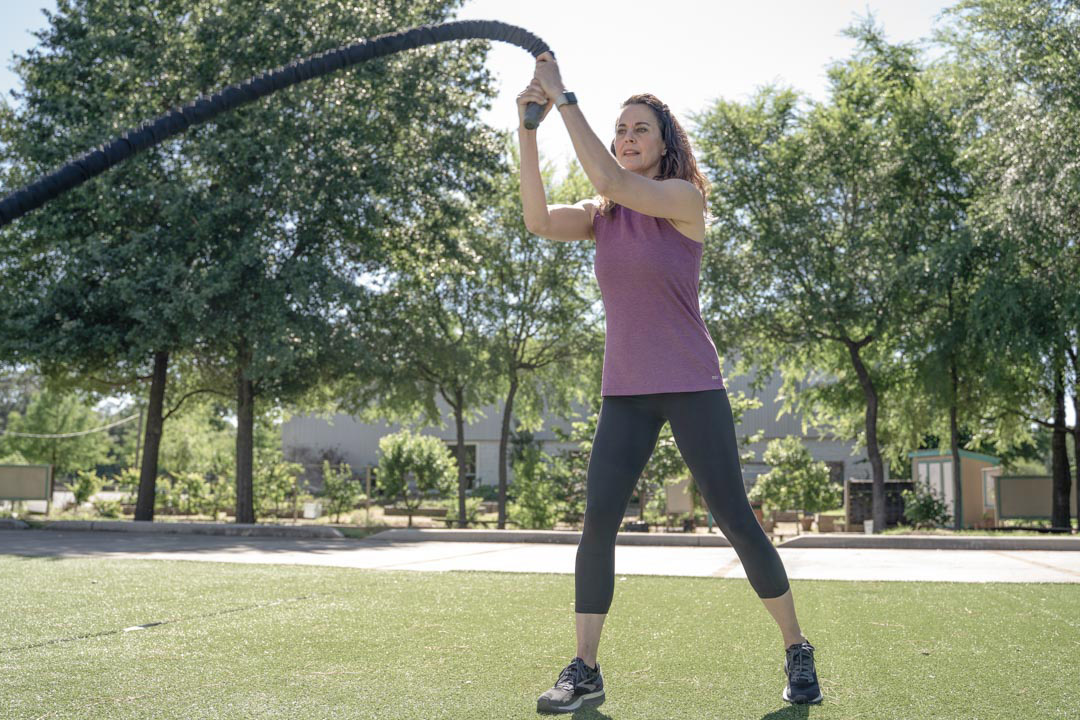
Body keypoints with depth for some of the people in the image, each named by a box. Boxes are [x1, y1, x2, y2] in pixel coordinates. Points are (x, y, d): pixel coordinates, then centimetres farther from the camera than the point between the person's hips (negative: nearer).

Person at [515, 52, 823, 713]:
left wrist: (564, 97, -17)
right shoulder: (602, 214, 11)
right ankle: (584, 671, 6)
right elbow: (540, 220, -8)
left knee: (735, 519, 0)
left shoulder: (685, 199, -4)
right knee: (598, 523, -4)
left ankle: (798, 652, 18)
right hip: (624, 392, 4)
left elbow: (608, 178, -20)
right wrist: (528, 126, -13)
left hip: (692, 387, -4)